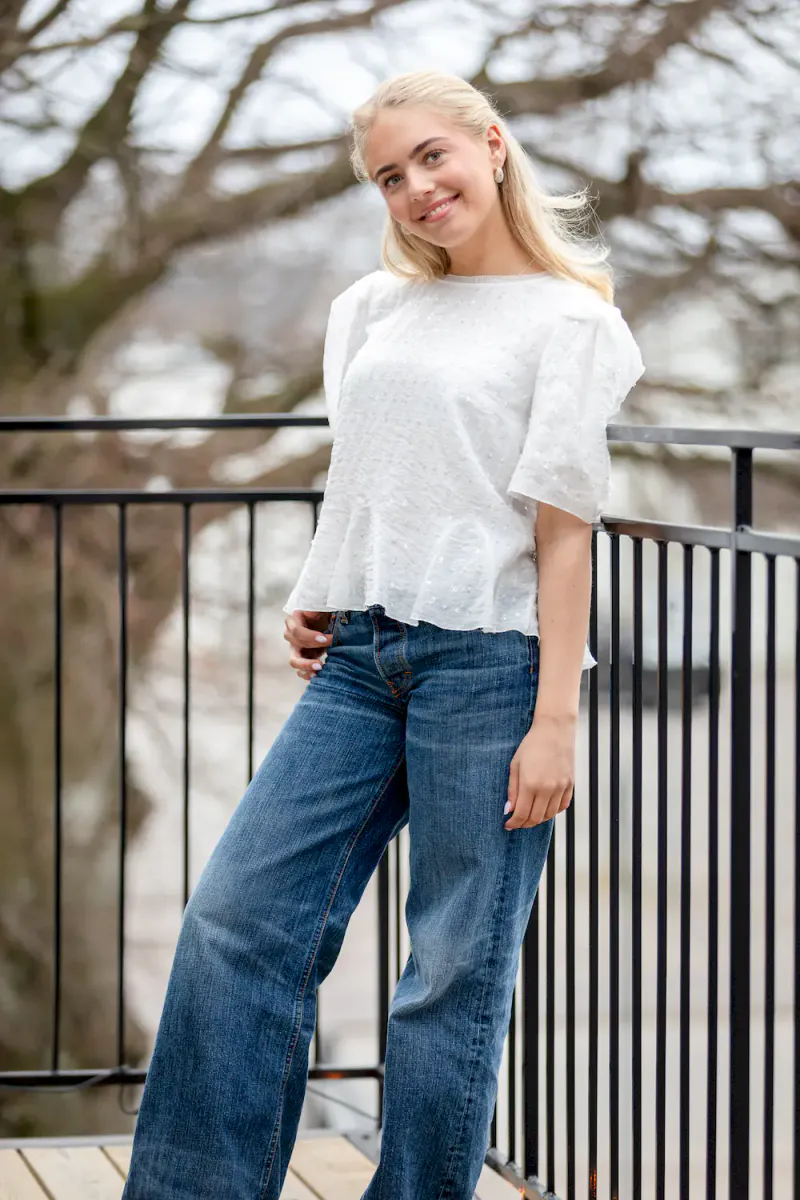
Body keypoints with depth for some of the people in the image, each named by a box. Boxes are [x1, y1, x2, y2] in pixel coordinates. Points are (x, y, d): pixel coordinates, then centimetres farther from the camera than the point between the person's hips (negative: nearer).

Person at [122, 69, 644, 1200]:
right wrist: (317, 598, 9)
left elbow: (564, 531, -7)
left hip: (491, 660, -6)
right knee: (241, 915, -2)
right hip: (360, 658, 6)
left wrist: (555, 722, -12)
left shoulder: (567, 319, -2)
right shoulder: (373, 308, 17)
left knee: (458, 969, -2)